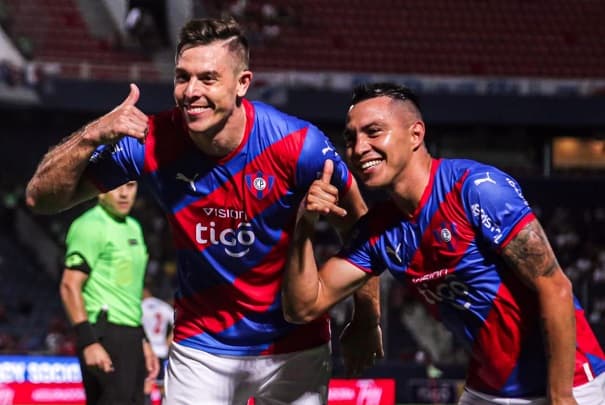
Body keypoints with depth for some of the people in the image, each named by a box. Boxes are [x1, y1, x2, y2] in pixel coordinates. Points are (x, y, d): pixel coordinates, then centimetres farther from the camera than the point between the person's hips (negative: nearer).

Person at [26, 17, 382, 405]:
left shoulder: (297, 144, -21)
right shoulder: (152, 141, -16)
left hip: (294, 347, -1)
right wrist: (92, 136, -29)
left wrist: (367, 320, 0)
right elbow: (41, 197, -12)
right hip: (201, 348, 1)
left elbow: (360, 224, -6)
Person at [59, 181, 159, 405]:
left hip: (131, 336, 9)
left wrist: (143, 342, 23)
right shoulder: (91, 226, -9)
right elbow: (70, 286, -16)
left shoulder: (133, 227, 18)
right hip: (105, 335, -9)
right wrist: (88, 342, -22)